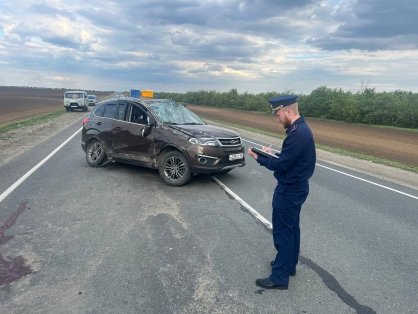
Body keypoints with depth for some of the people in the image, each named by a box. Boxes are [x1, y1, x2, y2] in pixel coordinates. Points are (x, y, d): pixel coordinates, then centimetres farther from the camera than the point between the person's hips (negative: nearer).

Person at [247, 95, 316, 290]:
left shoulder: (297, 134, -26)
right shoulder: (301, 129, 7)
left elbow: (281, 165, -24)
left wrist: (259, 158, -11)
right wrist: (272, 153, 6)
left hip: (289, 190, -10)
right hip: (296, 187, 10)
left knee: (282, 231, 0)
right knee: (291, 228, 20)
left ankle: (279, 277, 12)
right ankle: (289, 265, 36)